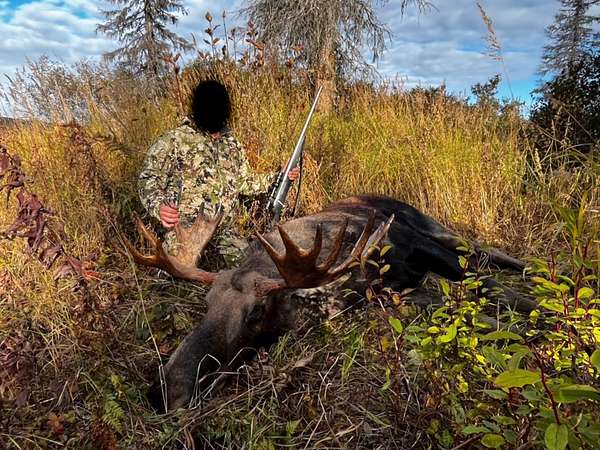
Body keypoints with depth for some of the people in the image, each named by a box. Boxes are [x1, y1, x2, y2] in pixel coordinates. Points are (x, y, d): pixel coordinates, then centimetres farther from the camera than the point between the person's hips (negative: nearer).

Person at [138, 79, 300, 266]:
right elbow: (149, 179, -8)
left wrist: (279, 177, 6)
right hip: (185, 229, -4)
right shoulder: (174, 141, -6)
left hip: (227, 230, 5)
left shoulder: (233, 145, 10)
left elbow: (245, 182, 16)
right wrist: (159, 206, -27)